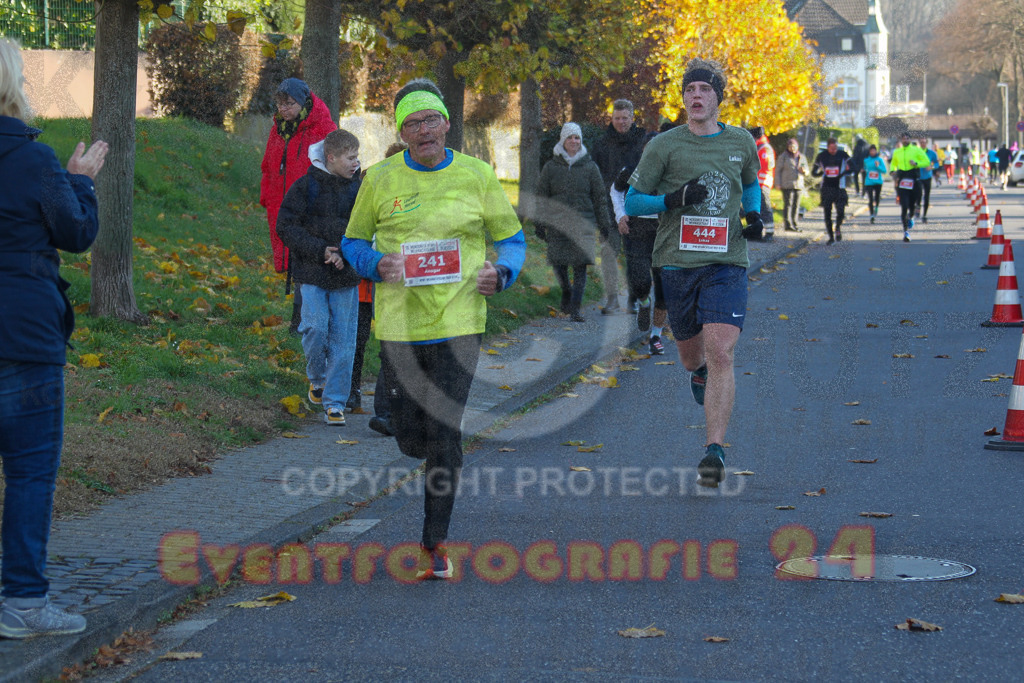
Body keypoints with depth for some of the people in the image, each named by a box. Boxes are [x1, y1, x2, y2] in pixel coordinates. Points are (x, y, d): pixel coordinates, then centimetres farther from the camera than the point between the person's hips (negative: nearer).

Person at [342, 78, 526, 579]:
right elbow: (353, 242, 13)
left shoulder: (476, 175, 3)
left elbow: (511, 239, 13)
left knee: (445, 434, -8)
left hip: (459, 319, -1)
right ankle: (439, 460, 43)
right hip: (399, 323, 1)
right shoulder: (381, 179, 4)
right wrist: (376, 265, -9)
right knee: (409, 435, 4)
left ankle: (435, 544, 1)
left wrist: (500, 272, -9)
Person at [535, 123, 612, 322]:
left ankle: (575, 308, -4)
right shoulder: (551, 167, 7)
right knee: (558, 263, 1)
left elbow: (600, 197, 10)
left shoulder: (589, 167, 7)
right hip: (557, 224, 1)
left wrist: (604, 224, 5)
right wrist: (540, 224, 5)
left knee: (580, 265, -7)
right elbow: (541, 197, 10)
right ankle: (566, 292, 31)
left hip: (583, 224, -1)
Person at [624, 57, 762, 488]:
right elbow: (632, 201, 1)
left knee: (721, 352, -15)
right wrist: (673, 200, -16)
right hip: (677, 261, 0)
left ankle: (714, 452, -16)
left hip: (726, 262, 0)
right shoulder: (664, 146, 0)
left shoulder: (742, 143, 9)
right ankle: (699, 373, 54)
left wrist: (754, 215, 8)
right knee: (689, 350, 14)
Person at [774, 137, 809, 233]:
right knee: (788, 204, -10)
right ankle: (788, 225, -11)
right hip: (787, 185, -5)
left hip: (798, 185, 5)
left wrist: (804, 170, -6)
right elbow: (778, 170, 0)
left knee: (796, 205, 6)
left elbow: (807, 171, 19)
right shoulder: (783, 156, 1)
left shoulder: (801, 157, 14)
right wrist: (778, 183, -7)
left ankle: (795, 224, 13)